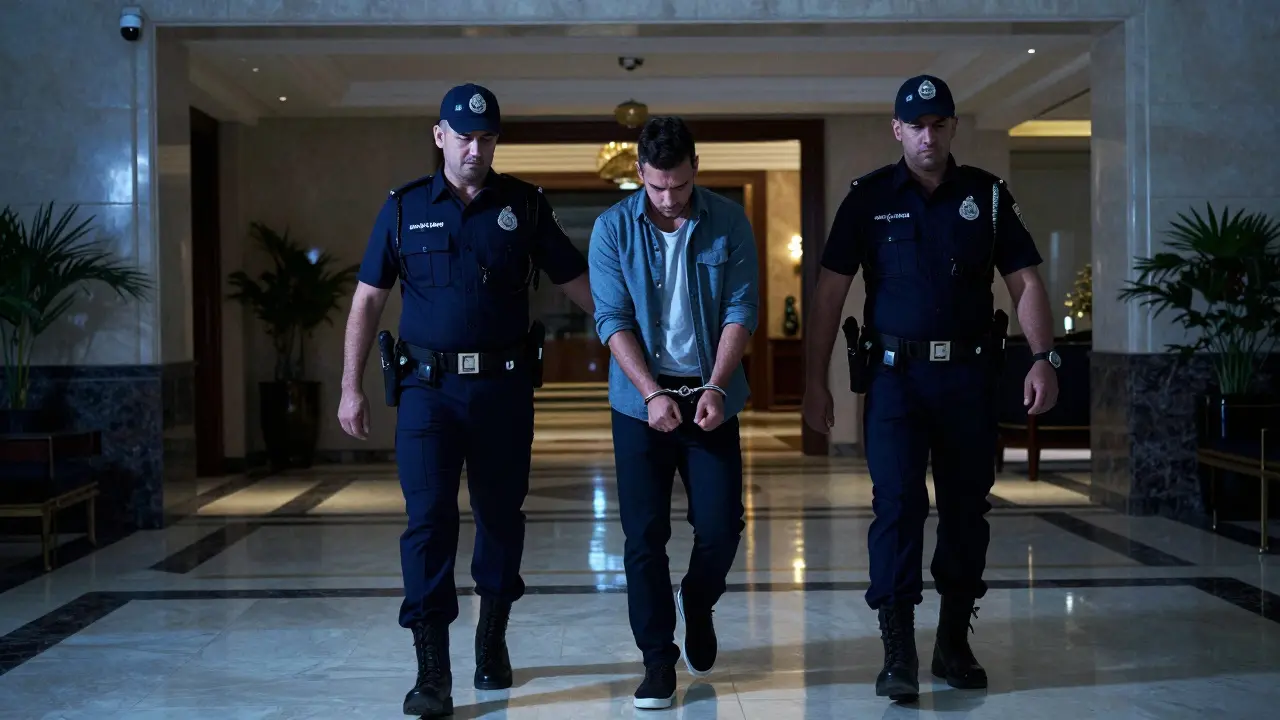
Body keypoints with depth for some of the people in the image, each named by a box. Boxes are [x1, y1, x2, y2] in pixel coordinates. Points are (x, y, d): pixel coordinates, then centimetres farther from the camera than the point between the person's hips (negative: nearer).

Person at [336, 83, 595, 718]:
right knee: (428, 519, -7)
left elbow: (576, 282, 6)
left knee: (501, 515, 11)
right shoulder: (405, 208, 5)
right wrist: (350, 389, 1)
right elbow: (368, 300, 6)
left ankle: (493, 640, 32)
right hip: (428, 386, -1)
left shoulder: (525, 206, 5)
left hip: (504, 385, 1)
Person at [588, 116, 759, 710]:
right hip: (641, 400, 0)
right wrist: (653, 394, -17)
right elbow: (613, 320, -7)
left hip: (711, 397, 1)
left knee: (721, 525, 0)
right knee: (645, 534, 0)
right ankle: (658, 657, 13)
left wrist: (715, 387, -16)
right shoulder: (613, 228, -3)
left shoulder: (729, 223, -2)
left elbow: (741, 309, -4)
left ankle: (697, 604, 32)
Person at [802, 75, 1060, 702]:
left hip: (969, 374, 2)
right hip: (896, 373, -2)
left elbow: (1024, 282, 4)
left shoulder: (987, 195, 6)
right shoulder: (869, 197, 1)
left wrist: (1044, 358, -9)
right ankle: (898, 655, -2)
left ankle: (954, 643, 24)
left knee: (966, 508, 8)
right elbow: (830, 291, 0)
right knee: (897, 505, -8)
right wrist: (815, 381, -4)